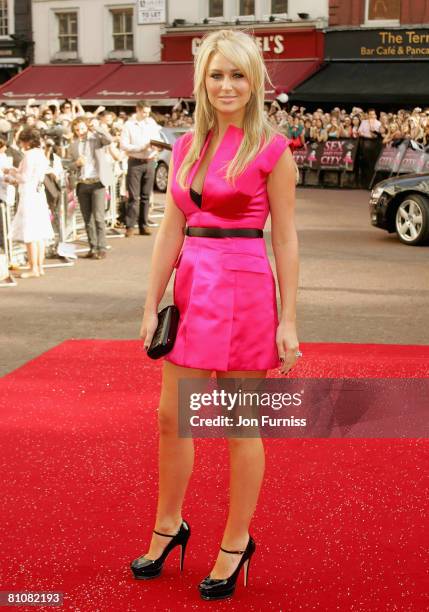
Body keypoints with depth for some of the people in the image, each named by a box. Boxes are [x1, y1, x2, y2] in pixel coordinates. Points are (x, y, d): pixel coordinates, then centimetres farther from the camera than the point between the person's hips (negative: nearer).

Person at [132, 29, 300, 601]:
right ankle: (168, 527, 32)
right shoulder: (186, 147, 10)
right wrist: (151, 306, 8)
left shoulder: (271, 148, -5)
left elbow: (285, 238, -6)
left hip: (244, 289, -5)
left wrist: (288, 320, -9)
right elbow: (171, 231, 10)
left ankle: (236, 543, 22)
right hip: (192, 287, 6)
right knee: (171, 416, 12)